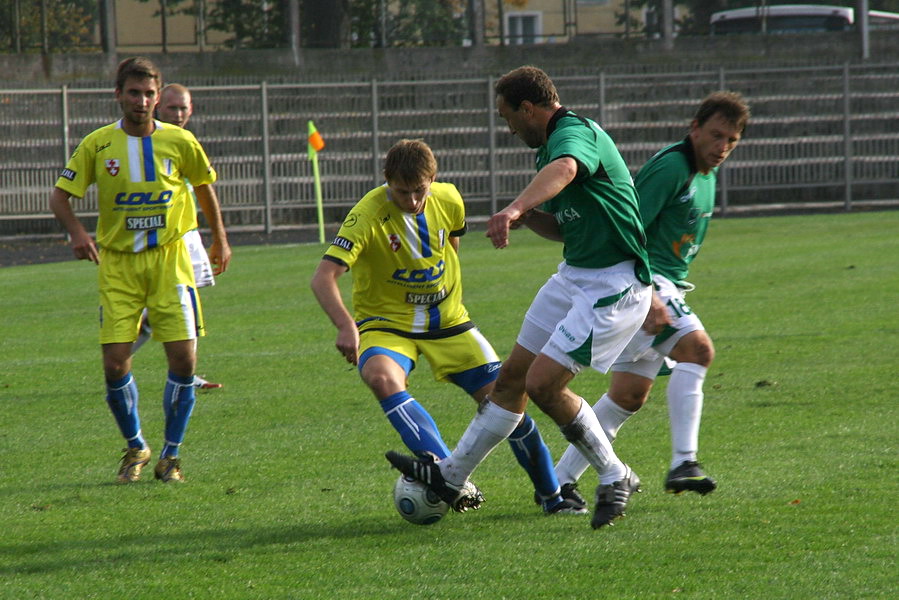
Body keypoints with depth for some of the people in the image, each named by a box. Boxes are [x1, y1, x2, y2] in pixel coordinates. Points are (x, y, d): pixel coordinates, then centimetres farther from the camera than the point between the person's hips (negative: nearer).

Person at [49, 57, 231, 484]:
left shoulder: (179, 142, -1)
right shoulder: (98, 144, -3)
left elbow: (203, 185, 17)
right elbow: (60, 196, 1)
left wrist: (220, 240, 23)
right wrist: (77, 232, -19)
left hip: (169, 260, 0)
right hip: (117, 262, 0)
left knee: (183, 358, -8)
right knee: (115, 364, -7)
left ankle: (171, 454, 8)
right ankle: (135, 448, 17)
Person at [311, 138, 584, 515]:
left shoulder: (449, 201, -8)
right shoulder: (369, 215, -23)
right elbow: (323, 276, -32)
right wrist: (345, 326, -47)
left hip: (447, 320, 4)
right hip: (387, 322, -4)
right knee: (381, 377, -36)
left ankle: (551, 495, 19)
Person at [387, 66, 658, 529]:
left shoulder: (577, 133, -19)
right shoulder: (552, 144, 14)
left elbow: (563, 170, -46)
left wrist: (515, 208, -63)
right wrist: (527, 216, 1)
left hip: (613, 286, -10)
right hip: (575, 276, 10)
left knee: (543, 383, -14)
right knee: (512, 377, 13)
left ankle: (615, 478, 2)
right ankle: (452, 478, 24)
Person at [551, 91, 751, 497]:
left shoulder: (706, 176, 15)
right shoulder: (671, 166, -16)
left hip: (665, 286, 10)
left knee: (630, 394, 9)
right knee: (697, 347, -27)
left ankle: (560, 479, 15)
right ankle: (683, 463, -32)